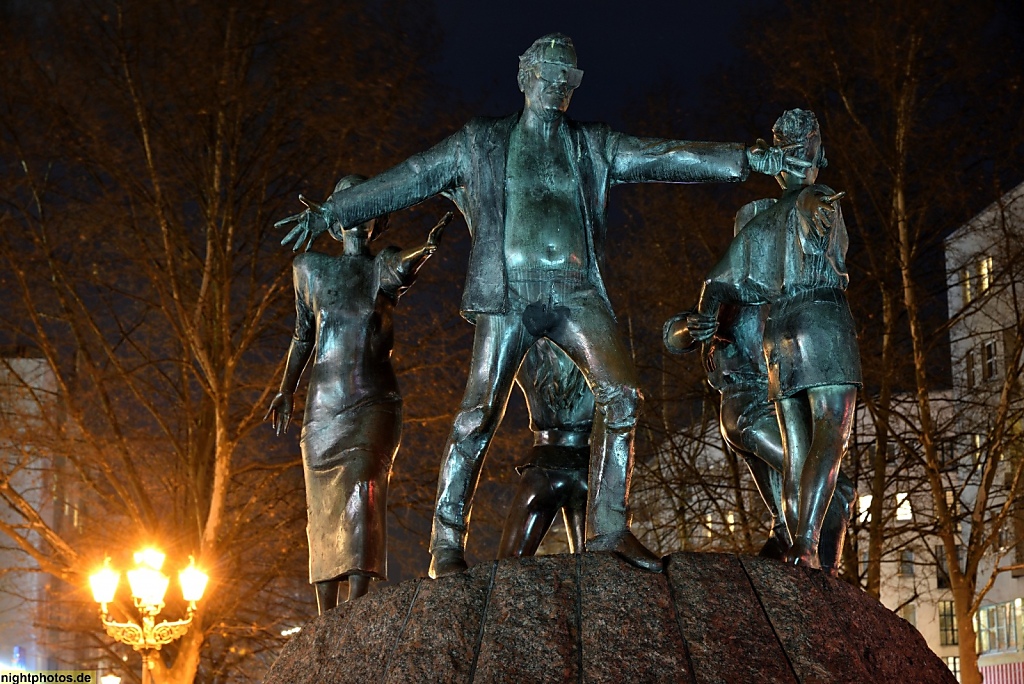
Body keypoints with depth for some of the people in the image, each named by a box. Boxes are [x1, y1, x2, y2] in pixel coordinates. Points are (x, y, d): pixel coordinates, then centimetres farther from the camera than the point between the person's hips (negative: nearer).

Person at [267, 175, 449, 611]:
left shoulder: (385, 266, 8)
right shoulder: (311, 268, 15)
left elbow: (401, 270, -18)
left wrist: (426, 248, -41)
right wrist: (286, 389, 14)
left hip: (374, 402, -3)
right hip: (323, 405, 3)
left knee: (361, 493, -22)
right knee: (324, 510, -1)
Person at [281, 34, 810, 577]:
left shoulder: (593, 146, 20)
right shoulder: (481, 143, 15)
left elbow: (667, 158, 11)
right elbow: (406, 181, 15)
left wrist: (747, 159, 1)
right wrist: (330, 212, 12)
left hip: (576, 291, 2)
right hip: (509, 291, -2)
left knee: (621, 394, -18)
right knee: (479, 414, -10)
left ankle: (608, 526, -13)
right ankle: (446, 543, -4)